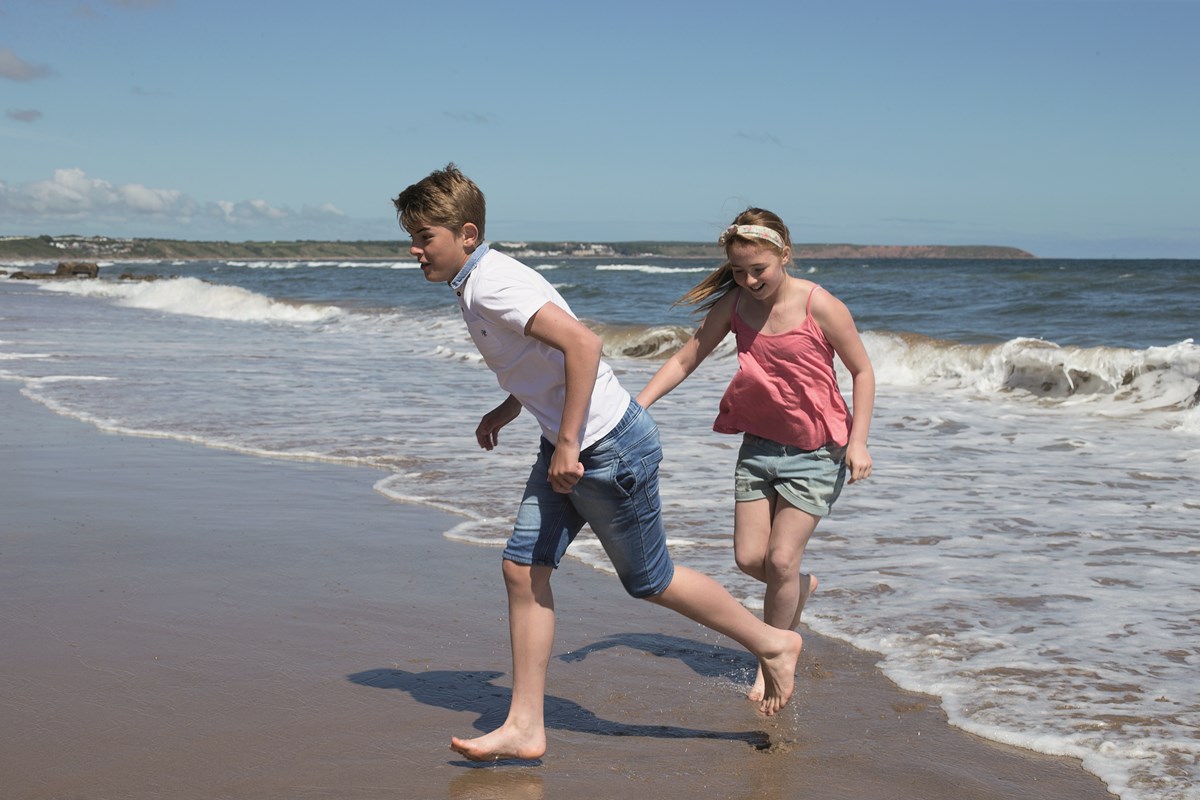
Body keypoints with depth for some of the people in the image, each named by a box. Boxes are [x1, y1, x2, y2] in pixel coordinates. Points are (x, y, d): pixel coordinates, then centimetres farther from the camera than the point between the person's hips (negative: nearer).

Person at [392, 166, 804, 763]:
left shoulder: (490, 286, -21)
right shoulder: (476, 285, 10)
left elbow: (582, 343, -32)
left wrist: (568, 443, -27)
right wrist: (510, 407, 14)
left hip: (610, 448, -10)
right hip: (568, 447, 10)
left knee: (648, 580, 6)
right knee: (523, 569, 4)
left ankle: (772, 644, 25)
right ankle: (524, 726, 9)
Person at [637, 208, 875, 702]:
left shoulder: (819, 307, -18)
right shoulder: (733, 304, -6)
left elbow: (862, 371, -8)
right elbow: (685, 360, 0)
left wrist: (858, 441, -15)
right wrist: (637, 406, -12)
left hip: (816, 449, -4)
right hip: (759, 443, 5)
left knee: (781, 560, -7)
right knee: (749, 559, 1)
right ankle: (801, 587, 35)